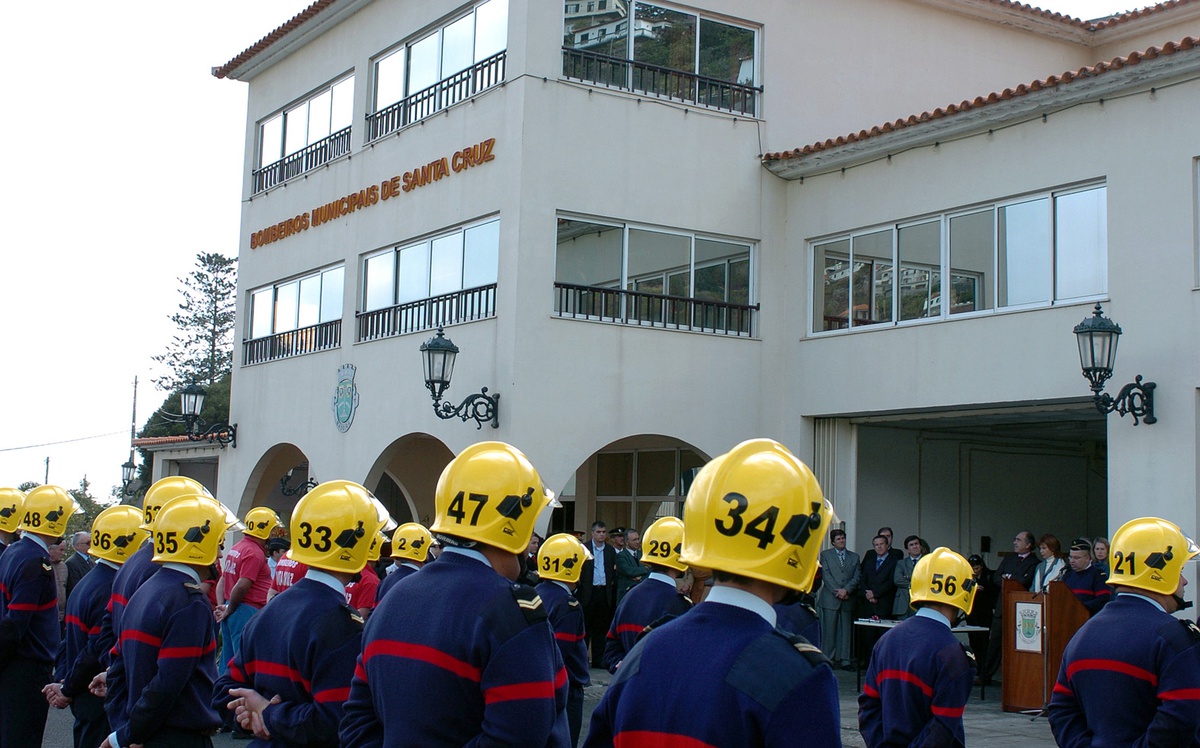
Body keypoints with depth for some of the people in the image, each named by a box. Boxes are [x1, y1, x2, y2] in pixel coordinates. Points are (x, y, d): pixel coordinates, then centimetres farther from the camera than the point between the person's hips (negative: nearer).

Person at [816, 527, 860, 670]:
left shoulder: (854, 557, 15)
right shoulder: (826, 554, 8)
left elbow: (857, 576, 5)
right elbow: (826, 575, -2)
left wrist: (846, 590, -10)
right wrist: (837, 591, -12)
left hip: (848, 599, 2)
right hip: (830, 599, -2)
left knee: (846, 630, 1)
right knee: (829, 630, -2)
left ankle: (845, 660, 4)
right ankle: (828, 659, 4)